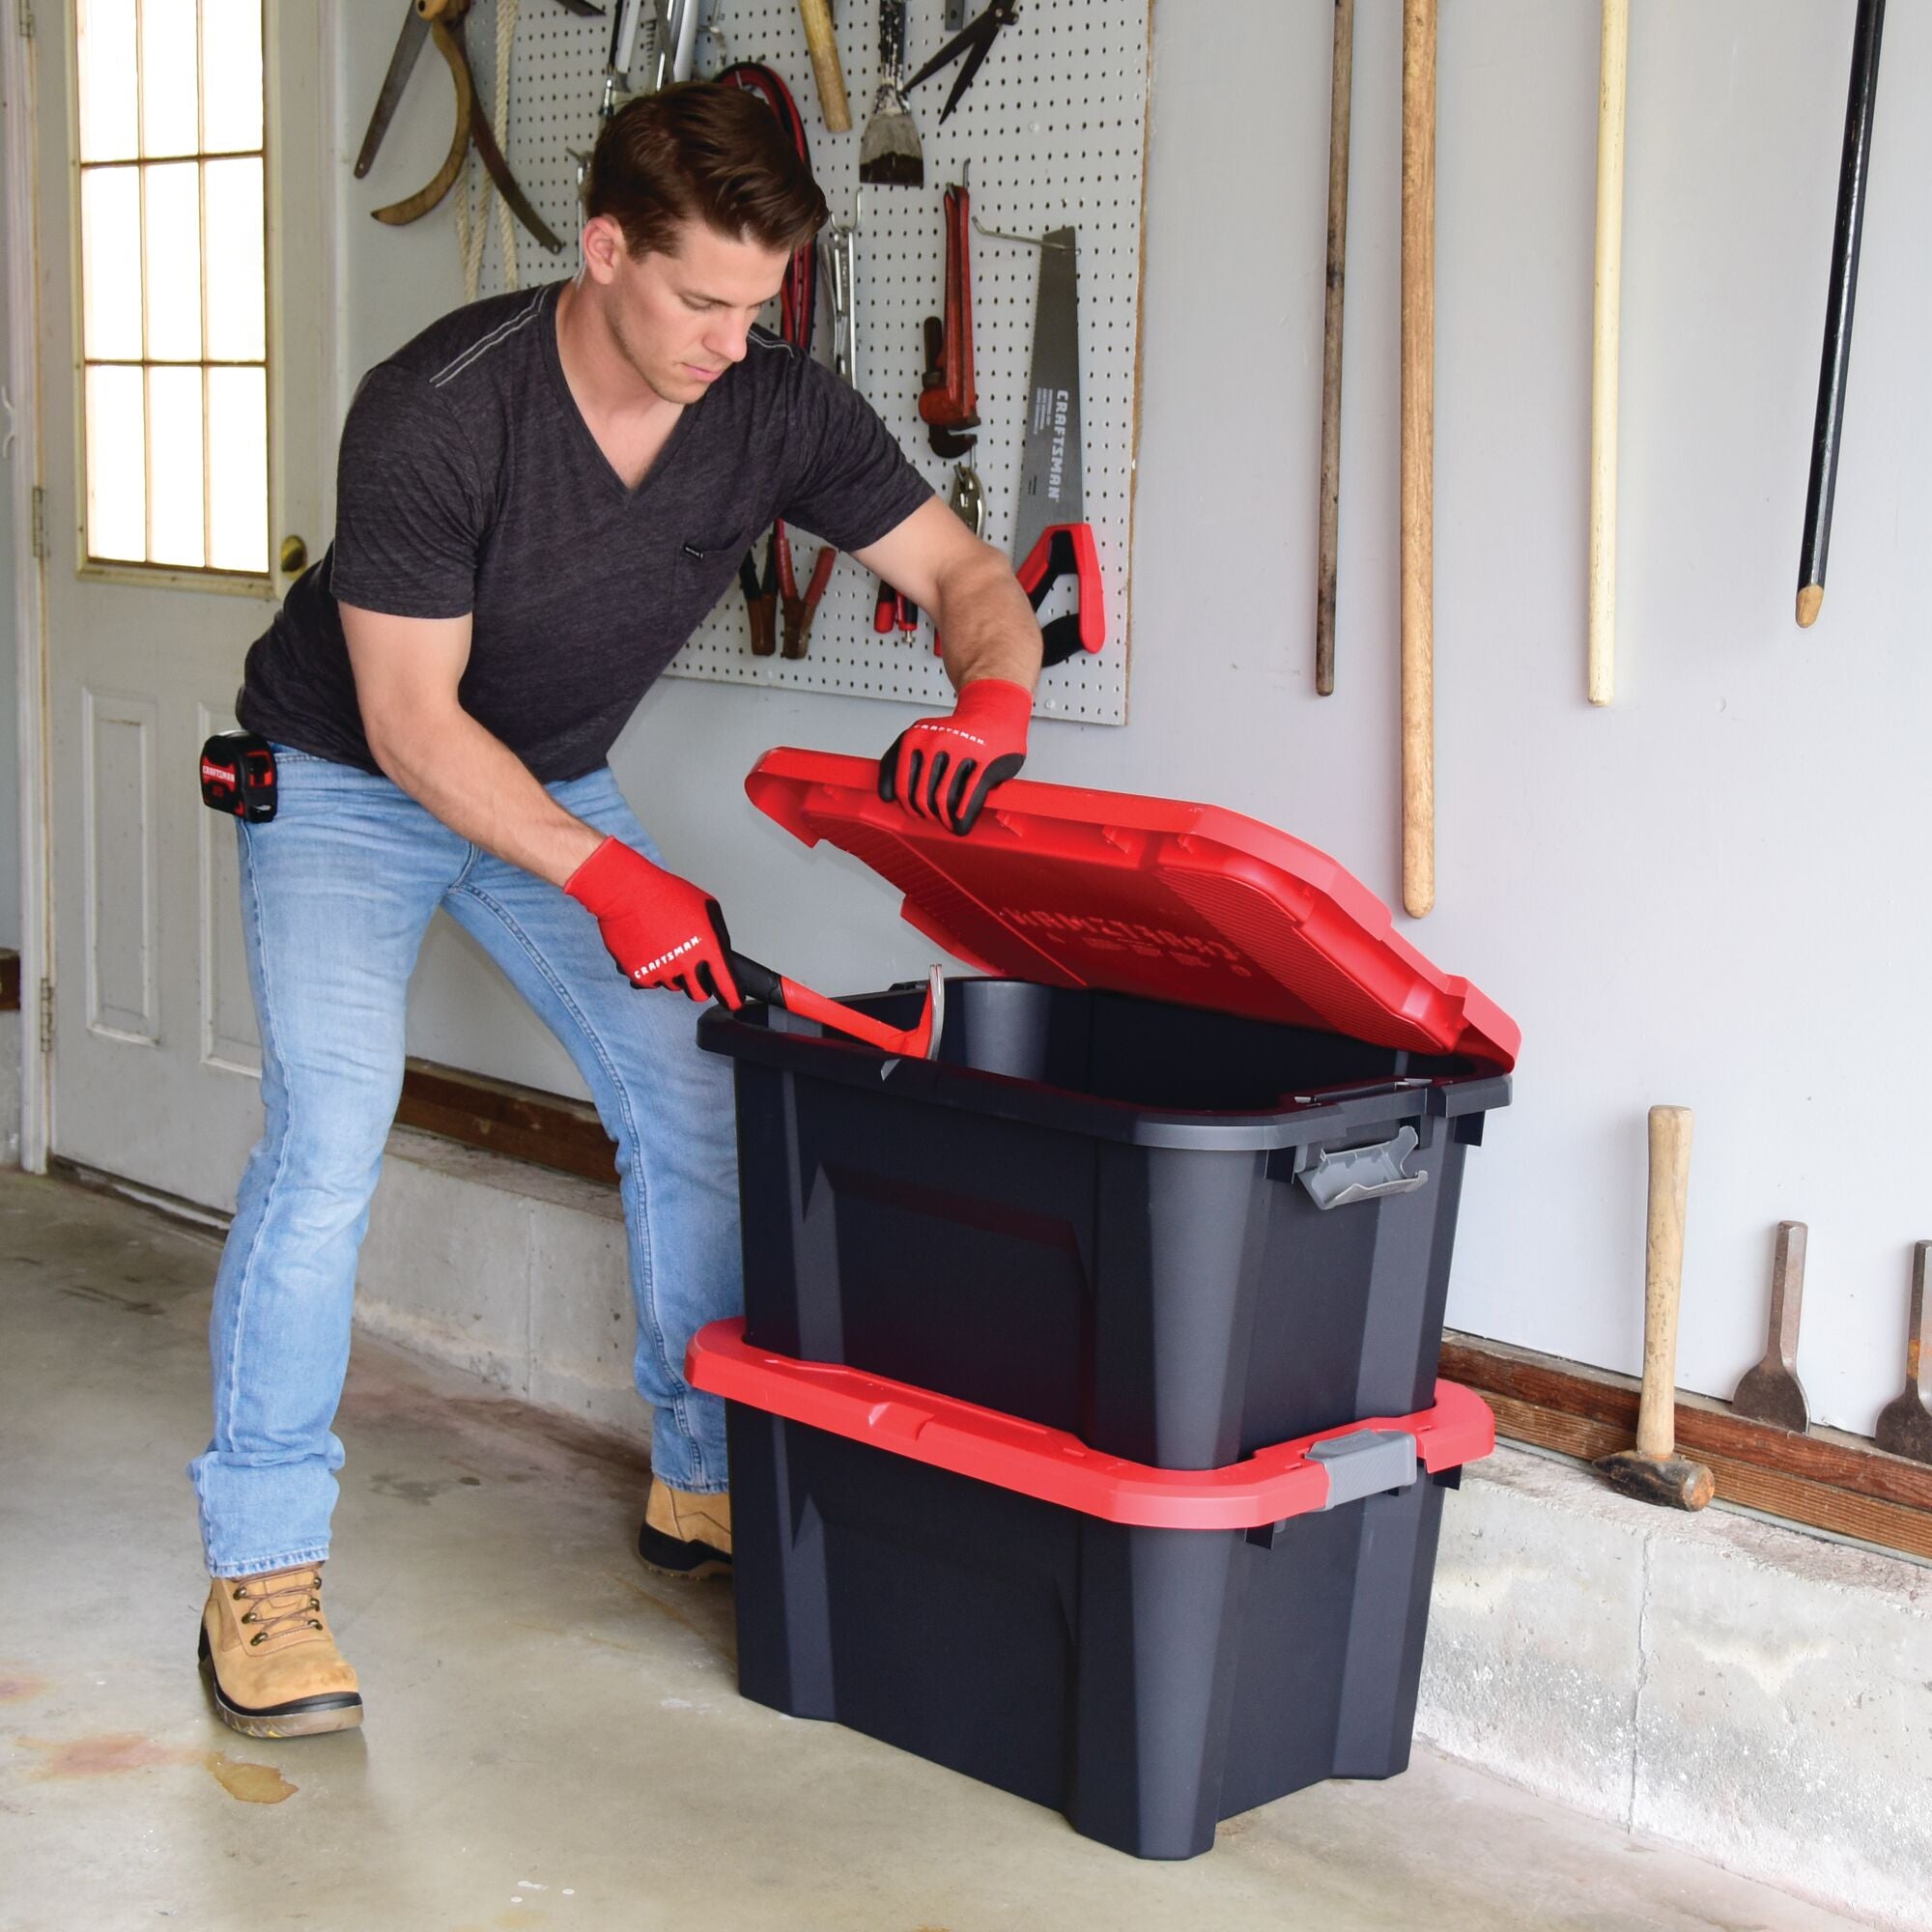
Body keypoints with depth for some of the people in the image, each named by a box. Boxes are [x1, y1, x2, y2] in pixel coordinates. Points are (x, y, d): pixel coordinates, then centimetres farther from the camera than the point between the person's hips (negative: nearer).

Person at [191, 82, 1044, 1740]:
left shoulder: (777, 408, -17)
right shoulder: (435, 413, -32)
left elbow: (966, 573, -11)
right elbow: (409, 725, -27)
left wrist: (993, 699, -34)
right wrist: (606, 877, -35)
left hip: (553, 780, 5)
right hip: (345, 780, -5)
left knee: (698, 1100, -3)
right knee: (330, 1134, -21)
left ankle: (706, 1485, 14)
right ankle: (261, 1568, -11)